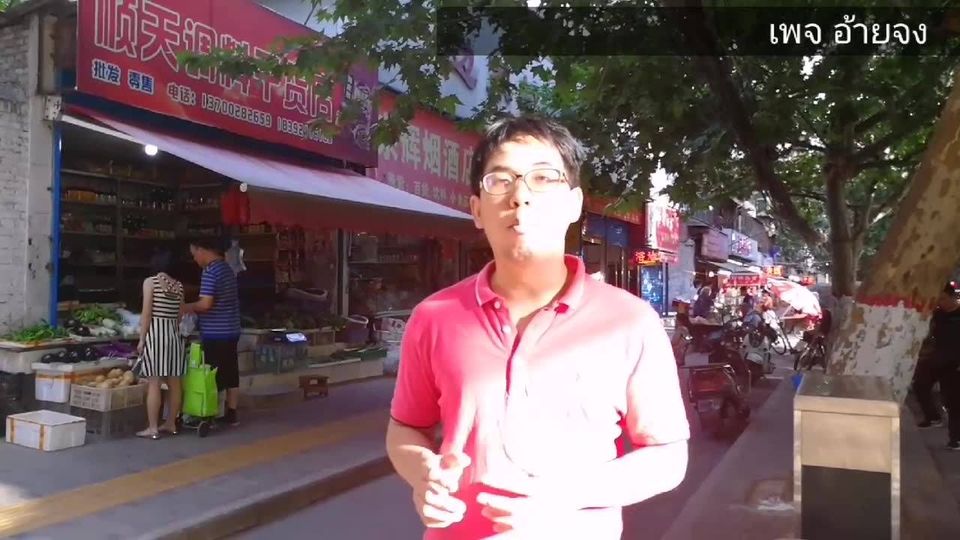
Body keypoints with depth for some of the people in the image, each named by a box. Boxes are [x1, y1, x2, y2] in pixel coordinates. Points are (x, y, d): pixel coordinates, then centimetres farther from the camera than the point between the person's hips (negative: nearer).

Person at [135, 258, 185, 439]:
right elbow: (180, 315, 11)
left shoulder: (150, 281, -3)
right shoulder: (179, 286, 10)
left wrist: (141, 339, -5)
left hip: (155, 332, -5)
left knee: (154, 383, -4)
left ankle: (152, 428, -2)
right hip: (174, 333, 5)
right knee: (174, 382, 10)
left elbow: (147, 313, -9)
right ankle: (171, 423, 19)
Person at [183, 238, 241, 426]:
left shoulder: (209, 272, -15)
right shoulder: (227, 268, 13)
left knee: (214, 376, 0)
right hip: (231, 330, 8)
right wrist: (195, 309, 17)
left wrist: (187, 307, -4)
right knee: (231, 372, 11)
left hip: (215, 333, -8)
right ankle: (231, 414, 18)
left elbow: (206, 304, -21)